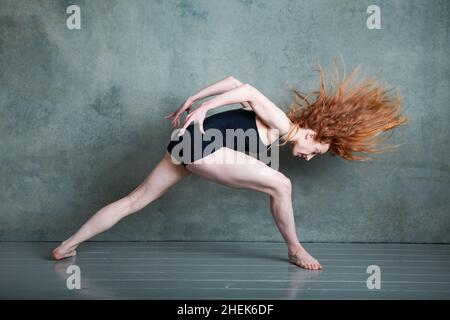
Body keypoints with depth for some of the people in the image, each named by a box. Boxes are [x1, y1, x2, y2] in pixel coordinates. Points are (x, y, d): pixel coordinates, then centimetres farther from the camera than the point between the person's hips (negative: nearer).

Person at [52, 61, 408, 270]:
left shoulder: (271, 124, 19)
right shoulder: (282, 124, -4)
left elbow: (234, 82, 19)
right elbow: (248, 90, -16)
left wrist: (192, 99, 16)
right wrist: (203, 110, -17)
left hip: (189, 145, 9)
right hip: (198, 143, -9)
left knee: (134, 201, 12)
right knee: (281, 184, -8)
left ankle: (68, 244, 17)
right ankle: (295, 250, 5)